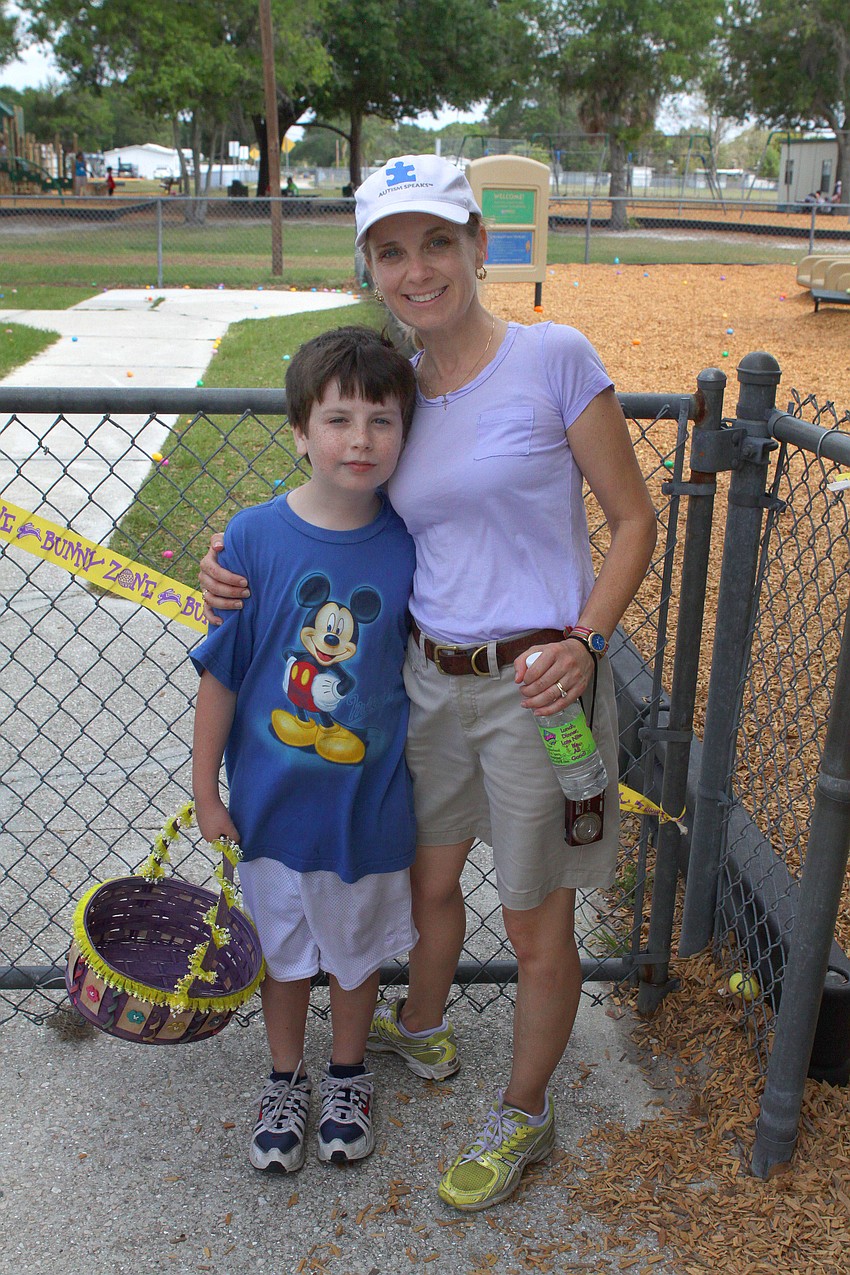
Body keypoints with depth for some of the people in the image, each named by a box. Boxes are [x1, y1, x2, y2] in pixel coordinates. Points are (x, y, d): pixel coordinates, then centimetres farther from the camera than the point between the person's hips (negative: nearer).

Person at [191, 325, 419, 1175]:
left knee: (358, 946, 20)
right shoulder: (256, 537, -16)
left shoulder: (409, 541, -12)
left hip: (371, 799, 1)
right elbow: (221, 673, -8)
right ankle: (285, 1079, 45)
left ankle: (347, 1076, 46)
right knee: (283, 947, 19)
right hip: (272, 798, 0)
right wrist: (205, 788, -3)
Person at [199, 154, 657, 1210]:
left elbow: (634, 520, -7)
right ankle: (421, 1031, 54)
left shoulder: (553, 357, -11)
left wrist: (583, 640, -21)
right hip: (431, 677, 5)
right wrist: (247, 575, 0)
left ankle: (523, 1115, 35)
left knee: (537, 927, 10)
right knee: (429, 880, 24)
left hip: (537, 685, -5)